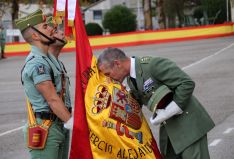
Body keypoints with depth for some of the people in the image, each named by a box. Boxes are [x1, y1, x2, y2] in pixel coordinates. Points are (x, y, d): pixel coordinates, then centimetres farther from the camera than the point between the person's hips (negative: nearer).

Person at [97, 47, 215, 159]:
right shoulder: (131, 80, 7)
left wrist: (168, 112, -20)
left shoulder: (153, 64, -21)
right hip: (168, 129, 9)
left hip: (188, 124, -9)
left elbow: (187, 84, -22)